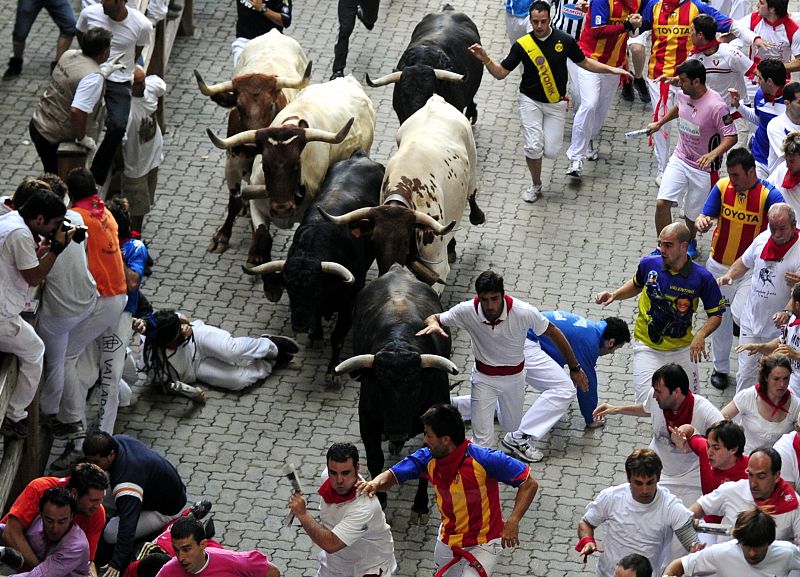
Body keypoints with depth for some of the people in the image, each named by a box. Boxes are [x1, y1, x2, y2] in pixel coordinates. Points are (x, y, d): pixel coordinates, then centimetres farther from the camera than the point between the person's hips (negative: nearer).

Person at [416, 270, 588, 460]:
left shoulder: (524, 313, -30)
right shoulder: (467, 311, -27)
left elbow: (554, 333, -14)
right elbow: (434, 318, -11)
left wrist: (575, 368, -5)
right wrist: (433, 324, -38)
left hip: (514, 376, 1)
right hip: (484, 378, -1)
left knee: (512, 426, 22)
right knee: (483, 441, -7)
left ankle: (515, 439, 60)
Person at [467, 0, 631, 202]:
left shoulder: (565, 41, -8)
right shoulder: (522, 45, -10)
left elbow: (585, 63, 7)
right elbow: (500, 73, -6)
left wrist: (611, 69, -1)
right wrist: (485, 59, -23)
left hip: (556, 103, 1)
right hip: (530, 101, -1)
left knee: (551, 151, -7)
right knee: (533, 147, -15)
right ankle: (535, 185, 13)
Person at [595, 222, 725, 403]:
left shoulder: (702, 278, -15)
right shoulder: (649, 264, -9)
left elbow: (716, 314, -5)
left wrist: (700, 335, -23)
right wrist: (614, 295, -1)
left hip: (682, 349, 0)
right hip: (647, 346, 0)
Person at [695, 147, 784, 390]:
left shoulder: (768, 194, -17)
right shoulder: (722, 187, -9)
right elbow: (705, 217, -6)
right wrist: (701, 222, -31)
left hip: (750, 269, -3)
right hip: (719, 265, 3)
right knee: (720, 317, 17)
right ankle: (721, 368, 36)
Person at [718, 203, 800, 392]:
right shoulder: (763, 239, 0)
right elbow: (744, 262, 18)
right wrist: (729, 275, -1)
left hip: (780, 328, -5)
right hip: (751, 321, 5)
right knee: (746, 373, 10)